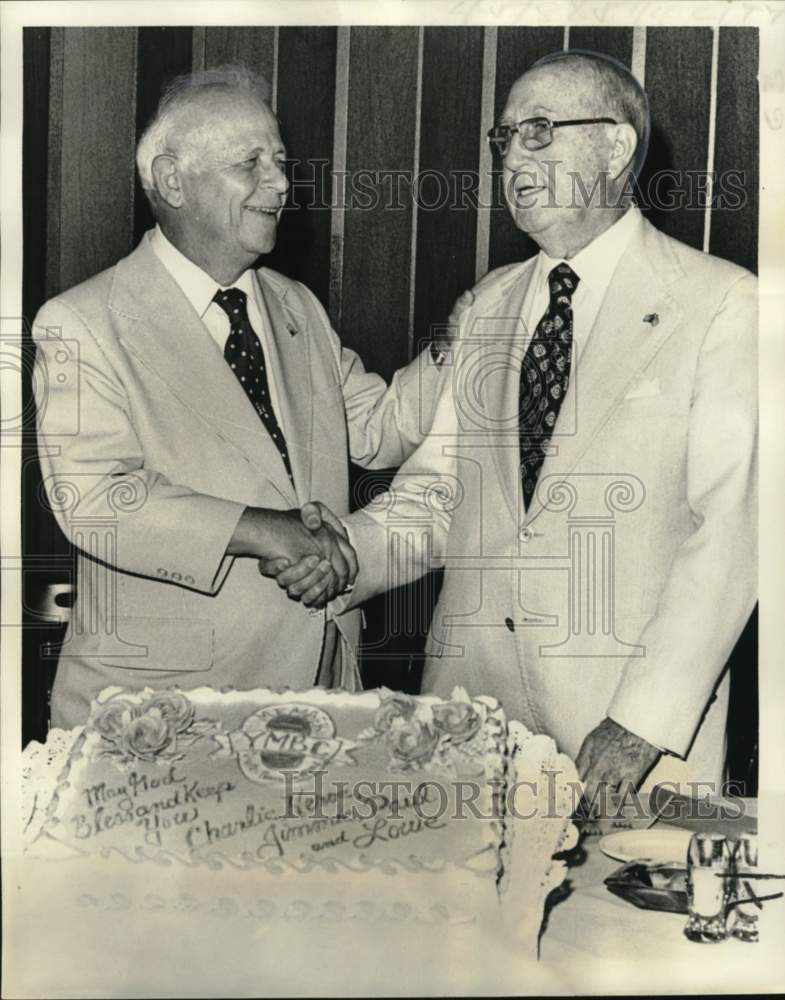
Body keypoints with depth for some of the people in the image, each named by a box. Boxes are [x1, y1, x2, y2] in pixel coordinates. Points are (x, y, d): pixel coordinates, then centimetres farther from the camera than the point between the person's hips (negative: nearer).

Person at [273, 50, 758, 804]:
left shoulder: (723, 305, -6)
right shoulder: (491, 301, 12)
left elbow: (729, 528, -13)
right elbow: (440, 487, 10)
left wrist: (646, 719, -18)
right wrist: (355, 547, -9)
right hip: (469, 685, 5)